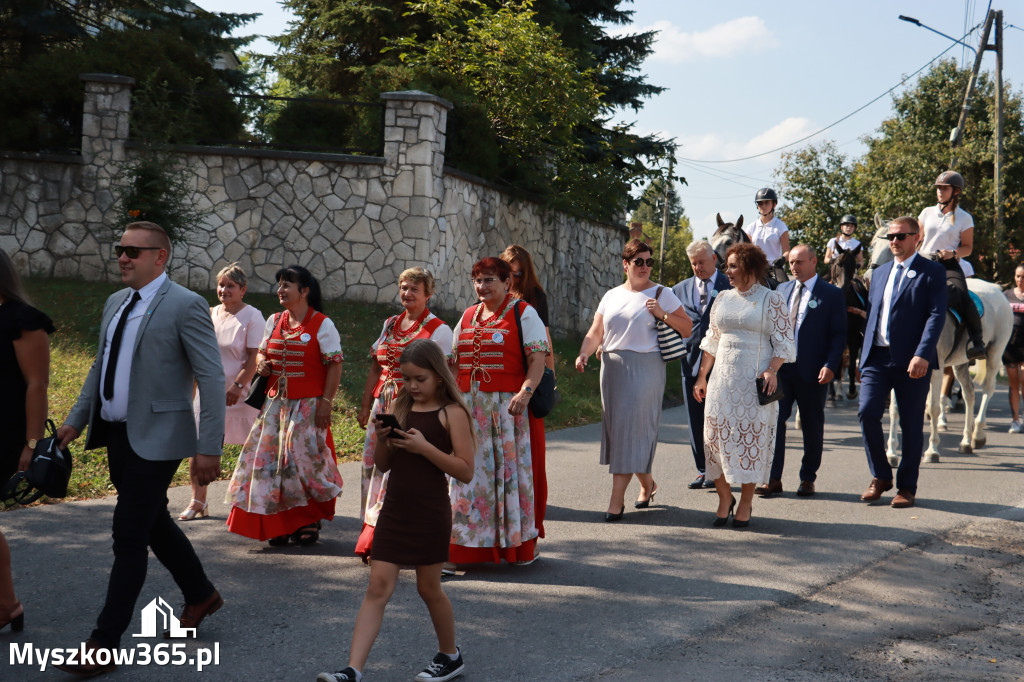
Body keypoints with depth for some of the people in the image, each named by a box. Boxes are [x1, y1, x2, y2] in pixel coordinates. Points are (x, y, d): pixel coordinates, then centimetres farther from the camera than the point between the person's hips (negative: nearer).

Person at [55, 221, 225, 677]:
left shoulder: (185, 306, -13)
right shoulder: (115, 304, 11)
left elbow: (211, 379, -15)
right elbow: (100, 366, 21)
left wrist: (209, 448, -18)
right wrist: (76, 420, 15)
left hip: (155, 438, -8)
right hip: (117, 434, 8)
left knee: (129, 537, -6)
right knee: (153, 523, 20)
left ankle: (105, 645, 1)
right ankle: (200, 595, 40)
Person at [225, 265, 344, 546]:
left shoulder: (322, 325, -6)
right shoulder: (274, 321, 11)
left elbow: (334, 366, -8)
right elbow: (262, 352, 23)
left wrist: (326, 402, -14)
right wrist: (262, 363, -1)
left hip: (307, 406, -6)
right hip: (276, 403, 6)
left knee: (305, 459, -5)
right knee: (270, 458, 2)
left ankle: (310, 521, 11)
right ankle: (280, 525, 11)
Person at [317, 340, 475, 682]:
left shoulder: (452, 413, -8)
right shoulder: (400, 409, 8)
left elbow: (465, 471, -13)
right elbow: (383, 465, 14)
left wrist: (424, 447, -21)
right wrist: (382, 439, -6)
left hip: (430, 513, -5)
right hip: (394, 509, 5)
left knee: (429, 587, 9)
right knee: (378, 586, -2)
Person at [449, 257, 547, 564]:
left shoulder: (523, 313, 0)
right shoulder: (468, 316, 17)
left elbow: (537, 359, -9)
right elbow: (455, 362, 22)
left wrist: (525, 392, -22)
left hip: (507, 405, -5)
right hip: (470, 405, 5)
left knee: (509, 468, -3)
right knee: (472, 471, 5)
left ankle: (517, 543, 7)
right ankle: (474, 544, 13)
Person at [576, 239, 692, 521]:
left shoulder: (661, 294, 2)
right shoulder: (611, 296, 14)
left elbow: (687, 329, 0)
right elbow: (595, 332, 11)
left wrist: (664, 315, -15)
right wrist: (583, 354, -7)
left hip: (645, 368, -5)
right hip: (612, 368, 5)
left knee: (632, 428, -9)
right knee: (617, 427, 9)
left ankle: (617, 500, -8)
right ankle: (647, 483, 31)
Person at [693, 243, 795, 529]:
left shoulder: (771, 299, -2)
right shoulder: (724, 298, 13)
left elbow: (783, 341, -4)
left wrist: (772, 371, -19)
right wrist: (702, 376, 13)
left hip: (754, 380, -4)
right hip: (722, 378, 5)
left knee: (751, 438, 1)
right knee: (718, 436, 1)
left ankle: (746, 503, 11)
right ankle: (724, 498, 15)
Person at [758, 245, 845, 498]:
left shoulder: (832, 294, 0)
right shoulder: (782, 290, 13)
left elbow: (838, 334, -3)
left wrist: (830, 365, -15)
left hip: (813, 372, -3)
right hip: (781, 368, 3)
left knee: (812, 426, 7)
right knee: (773, 420, -3)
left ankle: (808, 479, 18)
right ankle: (773, 479, 3)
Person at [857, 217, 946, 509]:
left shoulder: (932, 272, 0)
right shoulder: (879, 273, 18)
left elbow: (936, 315, -10)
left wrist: (922, 355, -21)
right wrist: (864, 356, 14)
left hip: (912, 361, -4)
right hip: (877, 357, 4)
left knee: (911, 425, 3)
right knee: (867, 413, -9)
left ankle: (906, 487, 15)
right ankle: (880, 477, 9)